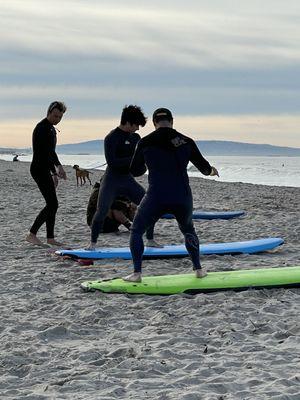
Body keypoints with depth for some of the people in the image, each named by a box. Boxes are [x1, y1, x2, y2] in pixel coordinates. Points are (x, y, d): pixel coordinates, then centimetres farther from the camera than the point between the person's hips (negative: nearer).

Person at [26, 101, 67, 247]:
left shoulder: (51, 129, 17)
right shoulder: (42, 128, -15)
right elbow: (47, 152, -23)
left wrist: (54, 174, 23)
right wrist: (58, 167, -29)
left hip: (45, 170, 10)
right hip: (39, 170, -10)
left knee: (52, 204, 10)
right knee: (52, 204, -13)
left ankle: (50, 238, 14)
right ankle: (32, 234, -10)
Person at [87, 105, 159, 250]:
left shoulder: (135, 137, 10)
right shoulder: (111, 138, -13)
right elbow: (111, 162, -22)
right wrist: (132, 159, -24)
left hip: (128, 180, 6)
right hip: (111, 181, -6)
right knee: (101, 212, -15)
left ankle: (150, 240, 10)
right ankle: (93, 243, 1)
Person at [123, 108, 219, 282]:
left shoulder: (145, 142, -1)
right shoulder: (186, 142, 2)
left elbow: (134, 170, 10)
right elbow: (204, 167, 9)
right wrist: (212, 171, 33)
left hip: (156, 198, -2)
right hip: (182, 198, 2)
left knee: (136, 231, 17)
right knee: (188, 230, 30)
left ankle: (137, 273, 8)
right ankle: (198, 269, 28)